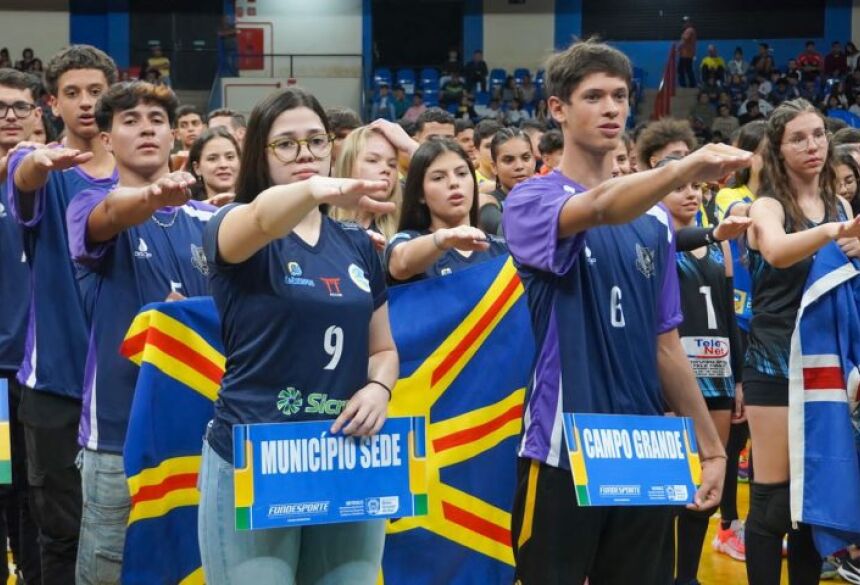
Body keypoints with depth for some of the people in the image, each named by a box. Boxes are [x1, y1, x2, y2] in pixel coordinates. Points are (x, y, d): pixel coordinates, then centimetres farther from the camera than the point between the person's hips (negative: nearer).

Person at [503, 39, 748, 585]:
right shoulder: (530, 201, -5)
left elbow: (665, 341, 14)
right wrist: (686, 166, -44)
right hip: (562, 452, -4)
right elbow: (599, 208, -28)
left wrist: (710, 446, 11)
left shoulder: (655, 217, 11)